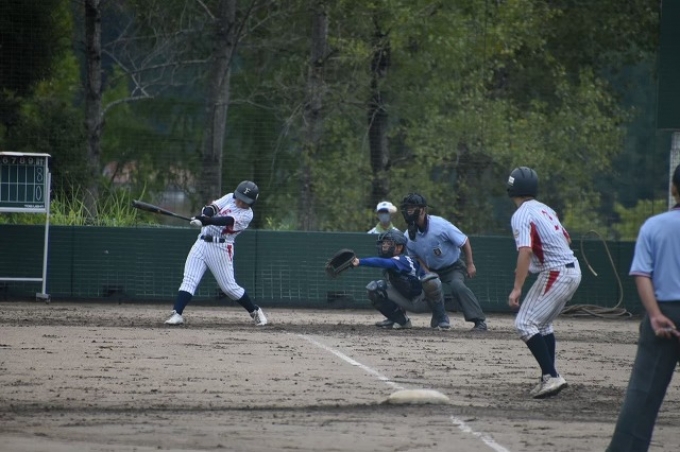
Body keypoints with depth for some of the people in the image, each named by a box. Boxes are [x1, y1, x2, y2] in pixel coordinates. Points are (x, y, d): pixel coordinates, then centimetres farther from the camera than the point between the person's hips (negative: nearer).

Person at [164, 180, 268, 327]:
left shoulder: (247, 215, -7)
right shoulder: (230, 198, 10)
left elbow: (227, 221, -23)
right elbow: (213, 207, -4)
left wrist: (208, 221, -39)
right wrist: (203, 216, -27)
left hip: (221, 248, -4)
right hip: (202, 243, 4)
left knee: (229, 286, -1)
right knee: (189, 279, -9)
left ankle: (255, 312, 19)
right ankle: (177, 314, -16)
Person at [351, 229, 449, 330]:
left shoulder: (403, 261, -30)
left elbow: (383, 262, -48)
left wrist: (359, 262, -57)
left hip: (423, 301, -7)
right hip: (406, 302, 7)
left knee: (430, 280, -39)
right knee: (374, 288, -10)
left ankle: (439, 318, -16)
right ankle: (400, 320, 5)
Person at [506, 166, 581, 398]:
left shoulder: (522, 215, -12)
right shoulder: (545, 209, 15)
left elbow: (525, 250, -25)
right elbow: (566, 238, 23)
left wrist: (517, 288, -28)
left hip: (555, 273, -9)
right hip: (573, 271, 9)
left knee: (525, 323, -8)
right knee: (543, 323, 22)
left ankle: (551, 376, -18)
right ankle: (549, 378, 19)